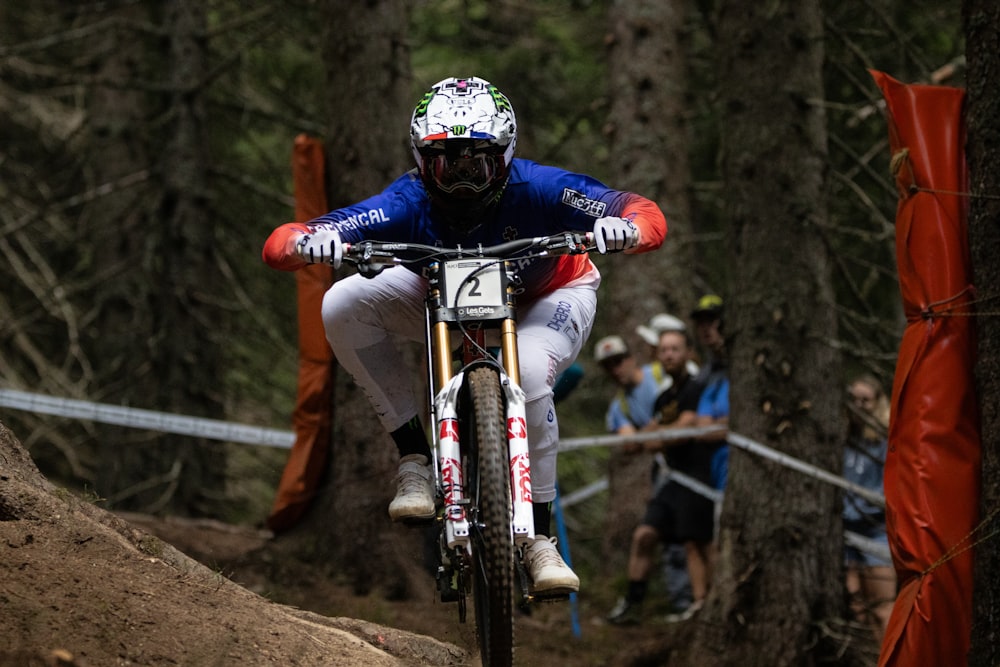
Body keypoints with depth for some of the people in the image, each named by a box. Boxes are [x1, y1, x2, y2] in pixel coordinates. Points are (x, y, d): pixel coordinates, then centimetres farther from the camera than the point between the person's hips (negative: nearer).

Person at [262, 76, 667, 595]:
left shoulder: (534, 189, -34)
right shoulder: (408, 204, -32)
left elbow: (649, 216, -38)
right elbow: (278, 245, -36)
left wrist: (624, 229, -62)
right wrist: (309, 242, -60)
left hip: (547, 298, -2)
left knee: (527, 376, -36)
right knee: (344, 305, -23)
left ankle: (539, 539, -19)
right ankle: (414, 457, -13)